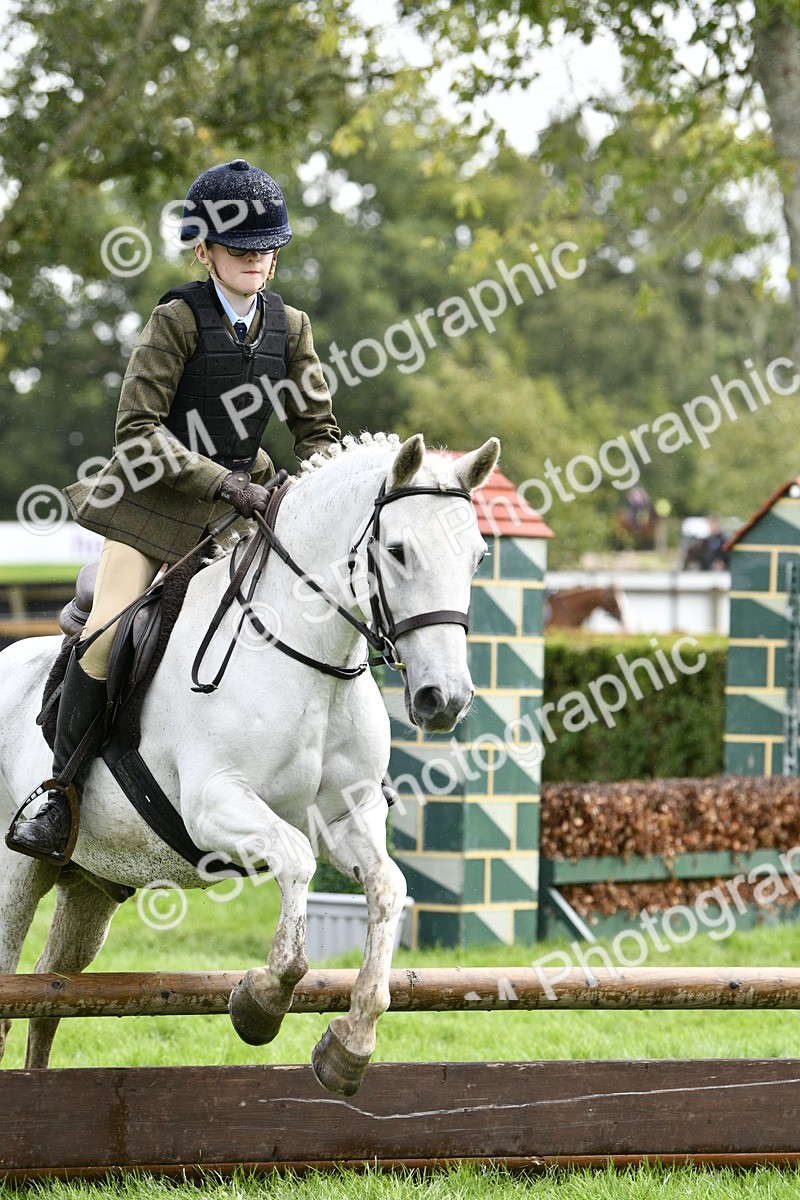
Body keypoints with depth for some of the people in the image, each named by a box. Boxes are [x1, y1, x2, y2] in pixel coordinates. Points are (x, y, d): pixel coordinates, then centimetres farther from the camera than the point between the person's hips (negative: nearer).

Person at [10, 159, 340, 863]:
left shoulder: (289, 327, 2)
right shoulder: (179, 320, -12)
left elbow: (317, 428, 9)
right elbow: (137, 428, -17)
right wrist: (222, 484, -23)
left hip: (240, 500, 5)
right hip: (154, 496, -5)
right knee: (107, 638, -14)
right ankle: (60, 798, -4)